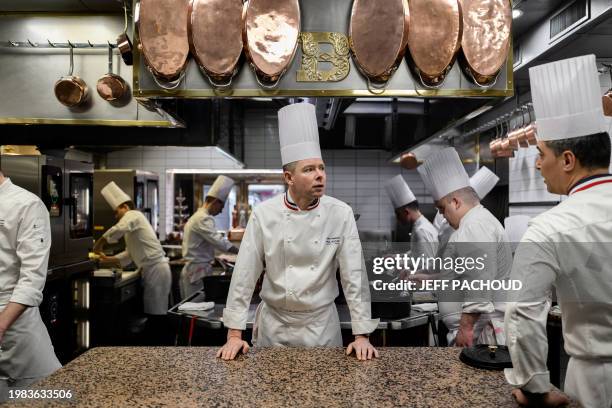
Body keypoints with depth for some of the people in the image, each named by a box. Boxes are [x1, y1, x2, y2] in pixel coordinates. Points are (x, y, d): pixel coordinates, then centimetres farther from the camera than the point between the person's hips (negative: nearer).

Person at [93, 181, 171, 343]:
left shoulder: (133, 215, -5)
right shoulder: (133, 222, 25)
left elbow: (118, 229, -25)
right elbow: (130, 254, 25)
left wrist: (99, 243, -10)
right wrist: (108, 260, 16)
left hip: (156, 269, -10)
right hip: (152, 270, 10)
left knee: (156, 316, -4)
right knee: (153, 314, 13)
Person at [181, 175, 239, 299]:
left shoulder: (197, 216, 17)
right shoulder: (204, 218, -15)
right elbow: (218, 241, -26)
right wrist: (241, 252, -23)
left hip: (191, 269, 10)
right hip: (198, 271, -10)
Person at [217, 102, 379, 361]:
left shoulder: (341, 214, -12)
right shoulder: (264, 214, -12)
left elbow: (354, 275, -11)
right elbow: (244, 274, -9)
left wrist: (362, 335, -12)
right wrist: (234, 334, -9)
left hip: (322, 323, 0)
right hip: (274, 322, 0)